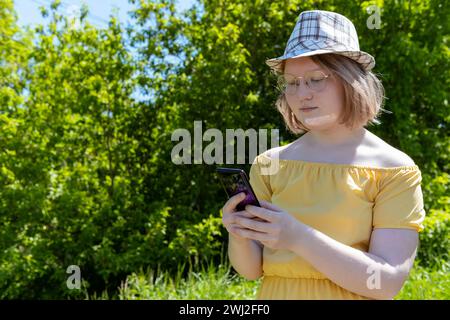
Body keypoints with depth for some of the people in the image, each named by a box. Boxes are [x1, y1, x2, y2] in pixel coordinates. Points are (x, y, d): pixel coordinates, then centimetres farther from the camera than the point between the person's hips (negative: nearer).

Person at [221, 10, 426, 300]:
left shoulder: (395, 170, -9)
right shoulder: (270, 164, -1)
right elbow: (251, 268, -2)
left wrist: (298, 238, -28)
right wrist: (239, 235, -22)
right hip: (275, 293, 2)